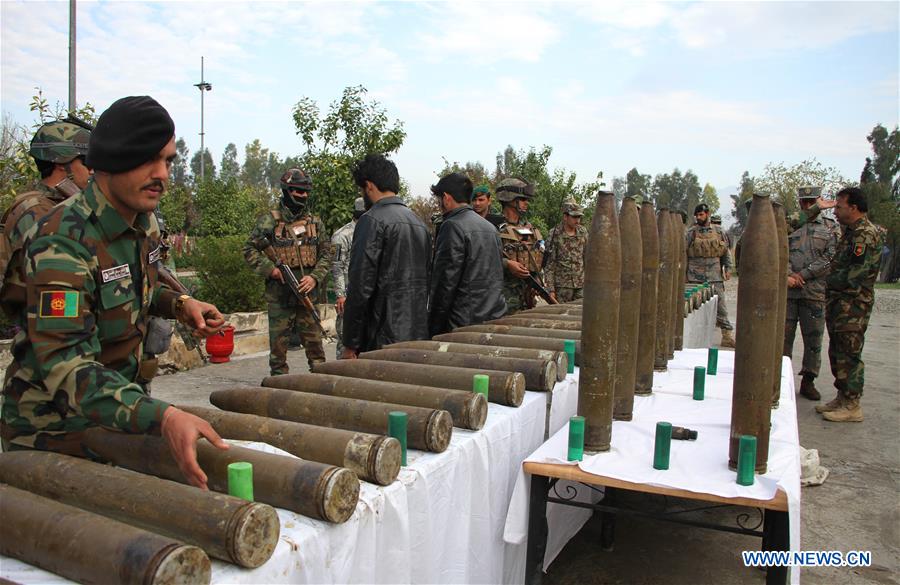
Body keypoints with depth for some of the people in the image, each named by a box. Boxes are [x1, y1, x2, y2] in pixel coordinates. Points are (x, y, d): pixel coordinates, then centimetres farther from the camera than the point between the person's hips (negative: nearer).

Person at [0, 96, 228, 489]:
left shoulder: (144, 223, -1)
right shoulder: (63, 241, -28)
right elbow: (64, 363, -37)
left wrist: (178, 305, -4)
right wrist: (161, 416, -51)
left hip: (118, 418, 7)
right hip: (53, 428, -7)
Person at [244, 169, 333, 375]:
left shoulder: (315, 222, 9)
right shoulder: (269, 221, -1)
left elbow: (327, 254, 9)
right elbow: (249, 249, -1)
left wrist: (315, 277, -6)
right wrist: (271, 269, -13)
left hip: (306, 294, 3)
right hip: (279, 296, -2)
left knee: (314, 342, 7)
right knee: (278, 345, 6)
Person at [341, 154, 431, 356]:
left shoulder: (372, 221, -11)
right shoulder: (419, 222, 14)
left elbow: (361, 287, -16)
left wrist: (350, 343, -10)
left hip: (384, 340, -8)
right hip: (419, 336, 8)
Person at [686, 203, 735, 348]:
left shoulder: (718, 231, 10)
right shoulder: (691, 233, 4)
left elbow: (726, 251, 13)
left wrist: (728, 268, 4)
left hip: (715, 275, 1)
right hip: (695, 276, -1)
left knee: (720, 305, 0)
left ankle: (727, 336, 3)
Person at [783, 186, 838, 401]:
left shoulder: (829, 227, 8)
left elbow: (830, 258, -2)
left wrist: (802, 275, -11)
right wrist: (787, 275, -13)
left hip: (815, 292, 0)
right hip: (787, 290, 0)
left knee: (814, 339, 6)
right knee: (783, 337, 2)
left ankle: (808, 381, 18)